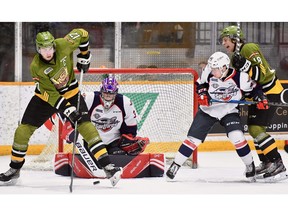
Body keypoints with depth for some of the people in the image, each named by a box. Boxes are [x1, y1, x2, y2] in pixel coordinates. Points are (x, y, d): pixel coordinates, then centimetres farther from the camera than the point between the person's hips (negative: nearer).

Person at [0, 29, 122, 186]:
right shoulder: (36, 67, -27)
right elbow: (50, 94, -26)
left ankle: (108, 167, -17)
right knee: (23, 130, -5)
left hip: (71, 92, 0)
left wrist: (84, 57, -1)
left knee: (86, 126, -15)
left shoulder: (63, 44, -25)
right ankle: (14, 171, 13)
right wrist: (68, 110, -34)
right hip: (45, 97, 0)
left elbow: (82, 34, -5)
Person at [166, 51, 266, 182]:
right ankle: (175, 165, 8)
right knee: (193, 139, -4)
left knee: (237, 137, -22)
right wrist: (202, 93, -12)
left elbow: (253, 89, -6)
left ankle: (250, 166, -3)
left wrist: (260, 98, -23)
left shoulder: (240, 77, -20)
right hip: (207, 110, 2)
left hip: (229, 112, -2)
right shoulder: (208, 73, -13)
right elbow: (200, 83, 6)